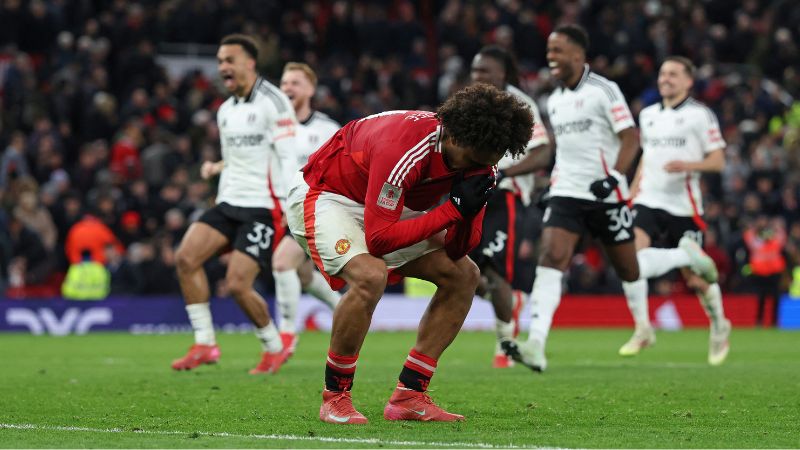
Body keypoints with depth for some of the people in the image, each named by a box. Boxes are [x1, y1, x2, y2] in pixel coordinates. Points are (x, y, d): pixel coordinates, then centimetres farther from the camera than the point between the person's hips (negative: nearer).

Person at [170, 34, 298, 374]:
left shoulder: (272, 102, -9)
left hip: (262, 206, -7)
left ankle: (274, 347, 9)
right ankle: (204, 344, -5)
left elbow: (290, 157, -13)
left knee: (237, 284, -15)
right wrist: (217, 168, 8)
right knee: (185, 257, -13)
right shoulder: (226, 110, 16)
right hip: (229, 202, 7)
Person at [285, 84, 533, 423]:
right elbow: (379, 239, -36)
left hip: (389, 209, 8)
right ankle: (335, 398, -16)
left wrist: (468, 212, -30)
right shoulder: (401, 151, -36)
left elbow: (458, 250, -8)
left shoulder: (475, 158, -14)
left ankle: (408, 396, 1)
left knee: (463, 275, 0)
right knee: (369, 277, -34)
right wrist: (453, 209, -36)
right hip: (325, 195, -8)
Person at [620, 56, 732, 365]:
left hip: (683, 206, -4)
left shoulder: (700, 115, -2)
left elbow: (718, 161, -4)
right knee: (630, 253, -22)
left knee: (694, 278, 3)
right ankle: (642, 328, -16)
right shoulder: (648, 115, 14)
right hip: (649, 201, 4)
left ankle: (719, 325, 31)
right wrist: (632, 192, 19)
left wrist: (687, 165, -21)